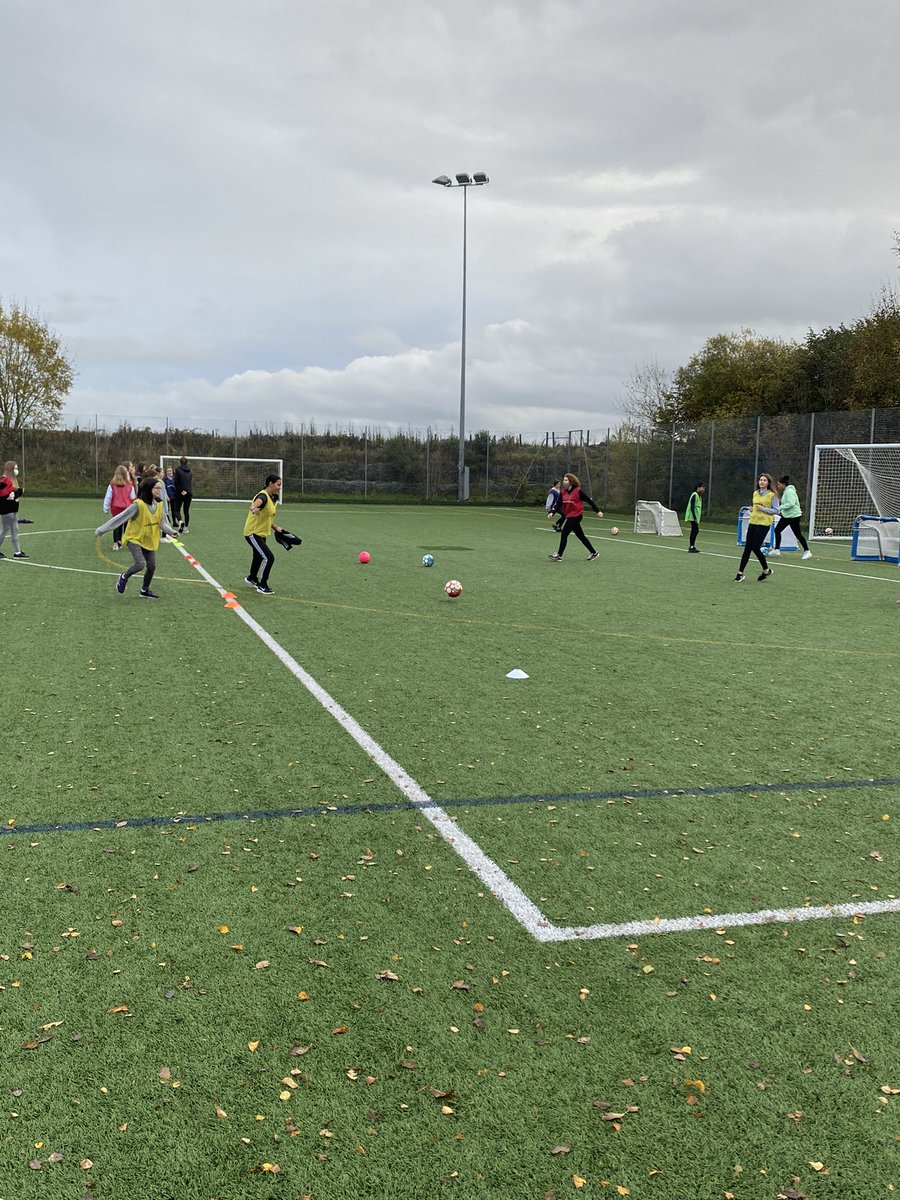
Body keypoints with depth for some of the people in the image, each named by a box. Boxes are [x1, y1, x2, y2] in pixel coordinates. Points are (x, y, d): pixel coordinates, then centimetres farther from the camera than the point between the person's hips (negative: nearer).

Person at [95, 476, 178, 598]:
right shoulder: (138, 505, -24)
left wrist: (171, 532, -17)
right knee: (140, 564, -21)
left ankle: (145, 590, 30)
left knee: (152, 566, 6)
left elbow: (163, 522, 3)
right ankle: (124, 577, 11)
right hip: (134, 538, -6)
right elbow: (120, 518, -20)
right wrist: (102, 530, -17)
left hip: (149, 541, 6)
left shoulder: (159, 505, -5)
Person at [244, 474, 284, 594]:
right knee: (269, 558, -18)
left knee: (258, 556, 29)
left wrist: (276, 527, 9)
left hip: (261, 534, 10)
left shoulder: (273, 498, 4)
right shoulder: (263, 496, -24)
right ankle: (262, 586, -5)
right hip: (253, 533, -10)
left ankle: (252, 578, 54)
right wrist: (253, 508, -72)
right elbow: (256, 502, -50)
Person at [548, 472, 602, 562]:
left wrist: (597, 511, -4)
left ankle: (559, 556, -6)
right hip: (568, 516, 7)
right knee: (581, 536, 14)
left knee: (564, 534, -11)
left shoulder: (578, 491, -12)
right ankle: (593, 553, 26)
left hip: (576, 516, -7)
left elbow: (589, 501, -8)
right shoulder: (563, 492, 6)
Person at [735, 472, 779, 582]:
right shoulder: (755, 493, 13)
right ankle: (740, 573, 5)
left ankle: (766, 570, 15)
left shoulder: (772, 495, -6)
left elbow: (776, 511, -7)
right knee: (747, 548, 3)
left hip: (763, 524, -6)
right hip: (753, 522, 6)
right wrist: (752, 509, 6)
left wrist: (763, 509, -16)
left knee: (755, 548, -7)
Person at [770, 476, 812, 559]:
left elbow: (791, 503, -27)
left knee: (798, 534, -3)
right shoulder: (786, 491, 11)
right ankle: (777, 549, 11)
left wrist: (780, 508, -21)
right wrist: (781, 511, 12)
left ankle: (807, 552, 7)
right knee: (777, 530, 5)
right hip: (786, 516, 10)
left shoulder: (789, 491, -19)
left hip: (793, 516, -10)